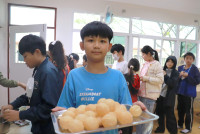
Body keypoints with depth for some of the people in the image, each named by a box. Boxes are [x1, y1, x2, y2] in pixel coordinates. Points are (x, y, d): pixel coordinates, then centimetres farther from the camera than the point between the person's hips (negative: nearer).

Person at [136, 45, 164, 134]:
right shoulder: (145, 64, 13)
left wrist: (146, 78, -19)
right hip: (141, 93, 7)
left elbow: (160, 80, -15)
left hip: (149, 94, -7)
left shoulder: (156, 64, -9)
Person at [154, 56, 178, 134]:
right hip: (160, 95, 4)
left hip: (168, 97, -4)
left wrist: (165, 75, -15)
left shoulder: (176, 73, -3)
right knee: (159, 113, 13)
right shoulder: (163, 70, 8)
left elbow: (172, 84, -15)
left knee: (169, 115, 1)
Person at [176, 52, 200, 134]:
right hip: (180, 92, 5)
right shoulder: (180, 68, 7)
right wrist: (179, 76, -10)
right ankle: (180, 124, 31)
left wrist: (187, 76, -22)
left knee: (189, 111, 2)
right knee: (180, 109, 15)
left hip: (189, 93, -5)